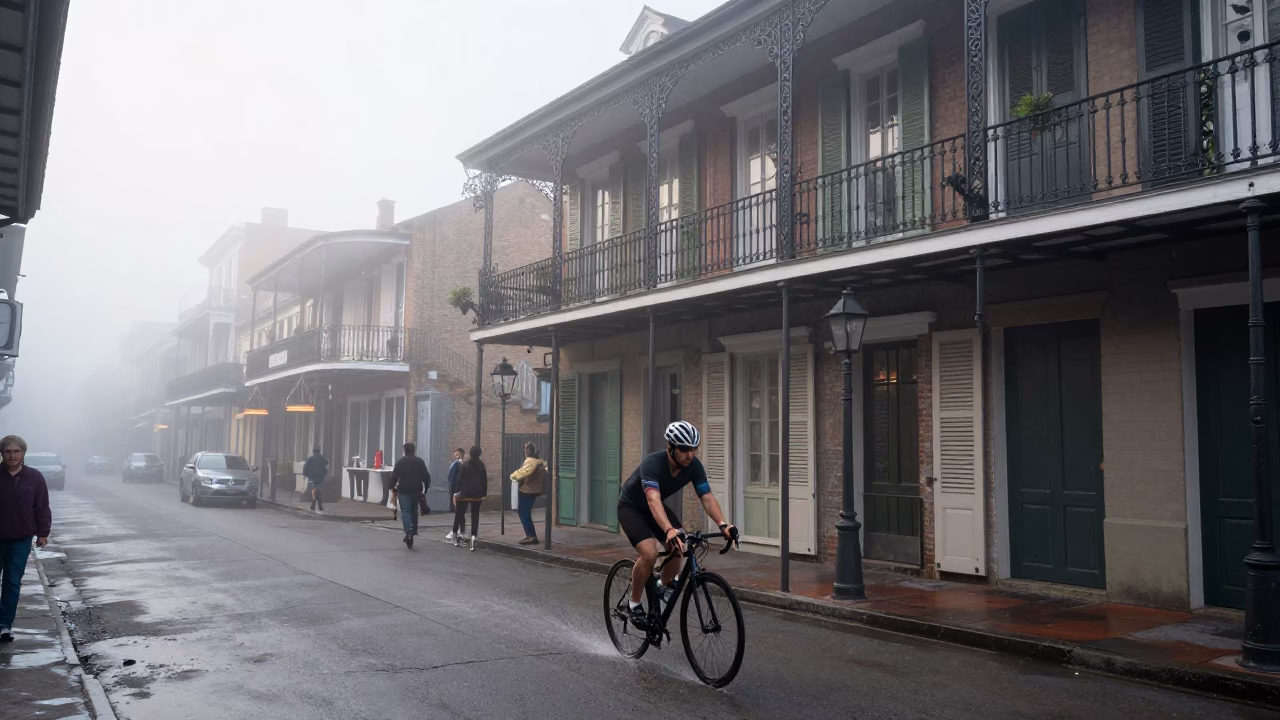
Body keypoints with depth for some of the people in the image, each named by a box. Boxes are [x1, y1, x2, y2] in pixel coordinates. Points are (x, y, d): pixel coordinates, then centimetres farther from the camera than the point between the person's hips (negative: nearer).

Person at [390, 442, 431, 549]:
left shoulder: (400, 461, 0)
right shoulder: (420, 461, 6)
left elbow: (394, 476, -5)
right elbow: (426, 476, 2)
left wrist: (393, 488, 3)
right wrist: (425, 489, 8)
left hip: (404, 491, -3)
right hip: (416, 491, 3)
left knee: (405, 511, -4)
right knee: (414, 511, 18)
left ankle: (409, 532, -22)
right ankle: (413, 531, 20)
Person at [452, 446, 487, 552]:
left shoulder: (465, 464, -6)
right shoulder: (481, 466, 3)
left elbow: (460, 479, -6)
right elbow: (485, 481, 6)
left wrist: (457, 492, 0)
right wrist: (484, 494, 13)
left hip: (465, 493, -2)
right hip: (477, 494, 2)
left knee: (460, 514, 12)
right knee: (475, 516, 4)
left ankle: (459, 533, 11)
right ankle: (473, 536, -6)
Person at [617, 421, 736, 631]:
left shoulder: (694, 466, -20)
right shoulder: (652, 464, -38)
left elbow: (707, 497, -23)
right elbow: (653, 500, -51)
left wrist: (723, 524, -40)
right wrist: (669, 530, -66)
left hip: (655, 507, 6)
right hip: (631, 507, -6)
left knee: (680, 547, -13)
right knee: (650, 552, -26)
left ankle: (665, 585, 18)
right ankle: (635, 604, -4)